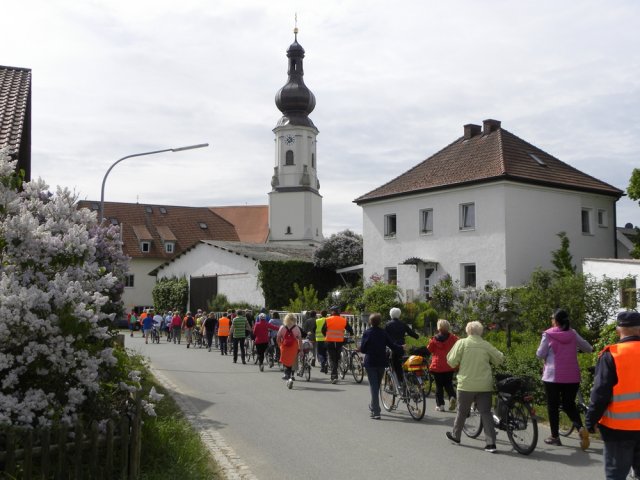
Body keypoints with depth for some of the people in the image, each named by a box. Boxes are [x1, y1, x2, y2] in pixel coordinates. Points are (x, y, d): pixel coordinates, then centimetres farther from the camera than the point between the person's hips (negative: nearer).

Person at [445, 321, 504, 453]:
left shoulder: (462, 343, -6)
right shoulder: (486, 345, 0)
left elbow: (452, 361, -7)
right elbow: (500, 358, 6)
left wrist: (459, 365, 15)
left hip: (466, 384, -1)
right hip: (485, 385, 2)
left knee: (462, 411, 14)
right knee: (486, 412, 5)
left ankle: (455, 435, 30)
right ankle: (491, 443, 0)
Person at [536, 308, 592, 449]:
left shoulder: (548, 334, -7)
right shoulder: (573, 333, 3)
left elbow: (540, 354, -5)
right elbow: (588, 349, 10)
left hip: (553, 376, -3)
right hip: (572, 377, 3)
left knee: (553, 406, 9)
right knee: (569, 405, 14)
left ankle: (555, 437, 13)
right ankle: (581, 428, -10)